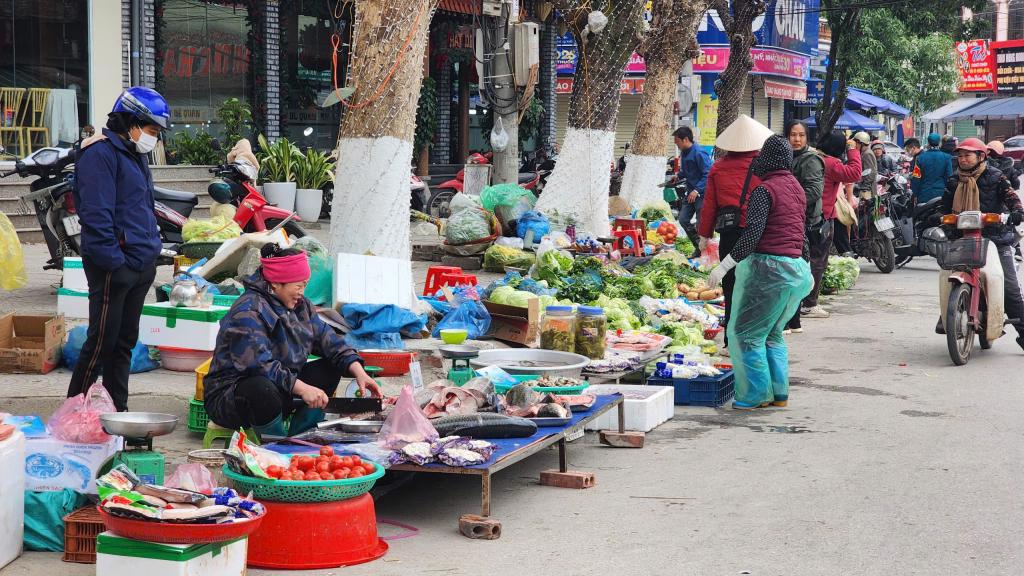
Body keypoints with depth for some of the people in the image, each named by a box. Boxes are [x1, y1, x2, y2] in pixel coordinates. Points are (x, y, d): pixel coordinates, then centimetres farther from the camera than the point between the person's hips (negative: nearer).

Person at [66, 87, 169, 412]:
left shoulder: (134, 154, 18)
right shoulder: (100, 153, -13)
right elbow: (96, 214, -20)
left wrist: (152, 250, 16)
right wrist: (114, 261, -22)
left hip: (141, 265, 9)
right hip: (114, 266, -9)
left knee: (125, 342, 14)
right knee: (101, 343, -5)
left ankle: (117, 410, 22)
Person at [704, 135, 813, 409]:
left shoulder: (764, 189, -11)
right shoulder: (797, 188, 14)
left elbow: (752, 234, -20)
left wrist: (723, 266, -20)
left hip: (770, 266, -8)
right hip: (796, 266, 8)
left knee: (747, 332, 0)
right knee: (772, 333, 18)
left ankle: (756, 394, 1)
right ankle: (779, 393, 17)